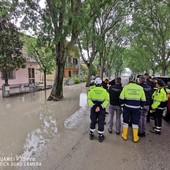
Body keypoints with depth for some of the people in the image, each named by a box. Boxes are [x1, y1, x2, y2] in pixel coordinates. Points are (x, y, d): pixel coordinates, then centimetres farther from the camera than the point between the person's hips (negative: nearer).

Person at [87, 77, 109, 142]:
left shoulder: (91, 90, -3)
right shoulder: (104, 91, -4)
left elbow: (89, 100, -10)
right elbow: (107, 100, -11)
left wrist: (93, 106, -12)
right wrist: (101, 107, -15)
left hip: (93, 108, 2)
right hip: (101, 109, -1)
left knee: (93, 121, 17)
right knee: (101, 122, 11)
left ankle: (91, 134, 31)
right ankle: (101, 136, 22)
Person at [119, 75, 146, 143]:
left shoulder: (125, 87, -6)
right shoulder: (140, 88, 0)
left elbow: (121, 98, -5)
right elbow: (143, 100, 6)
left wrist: (122, 105, 9)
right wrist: (140, 106, 17)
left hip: (127, 107, -1)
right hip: (136, 108, 1)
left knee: (125, 121, 14)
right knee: (135, 122, 13)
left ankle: (124, 136, 26)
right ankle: (135, 138, 24)